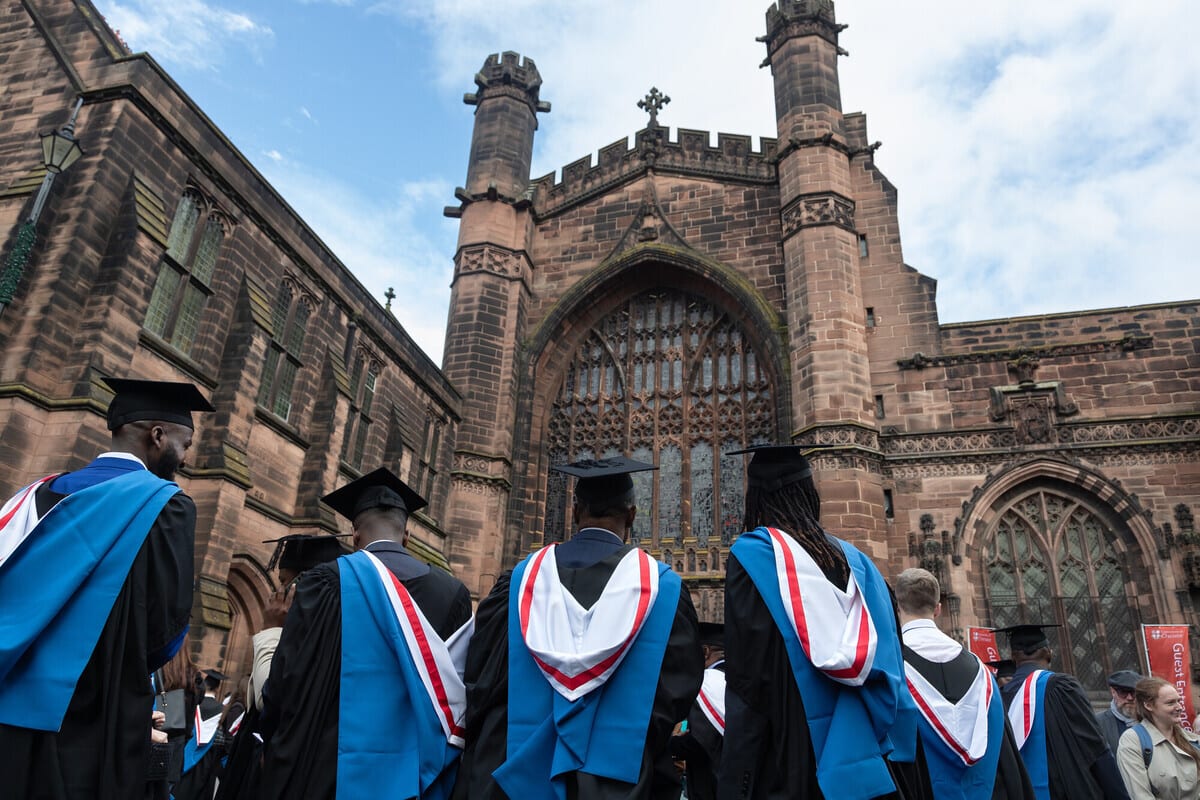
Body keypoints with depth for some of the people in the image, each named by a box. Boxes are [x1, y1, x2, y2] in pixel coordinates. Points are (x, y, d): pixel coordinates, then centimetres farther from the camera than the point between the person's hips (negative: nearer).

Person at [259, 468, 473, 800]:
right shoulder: (453, 592, 0)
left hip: (331, 772, -3)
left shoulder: (326, 582, -9)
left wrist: (273, 748, 11)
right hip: (417, 773, 3)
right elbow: (462, 691, 2)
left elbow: (287, 679, -6)